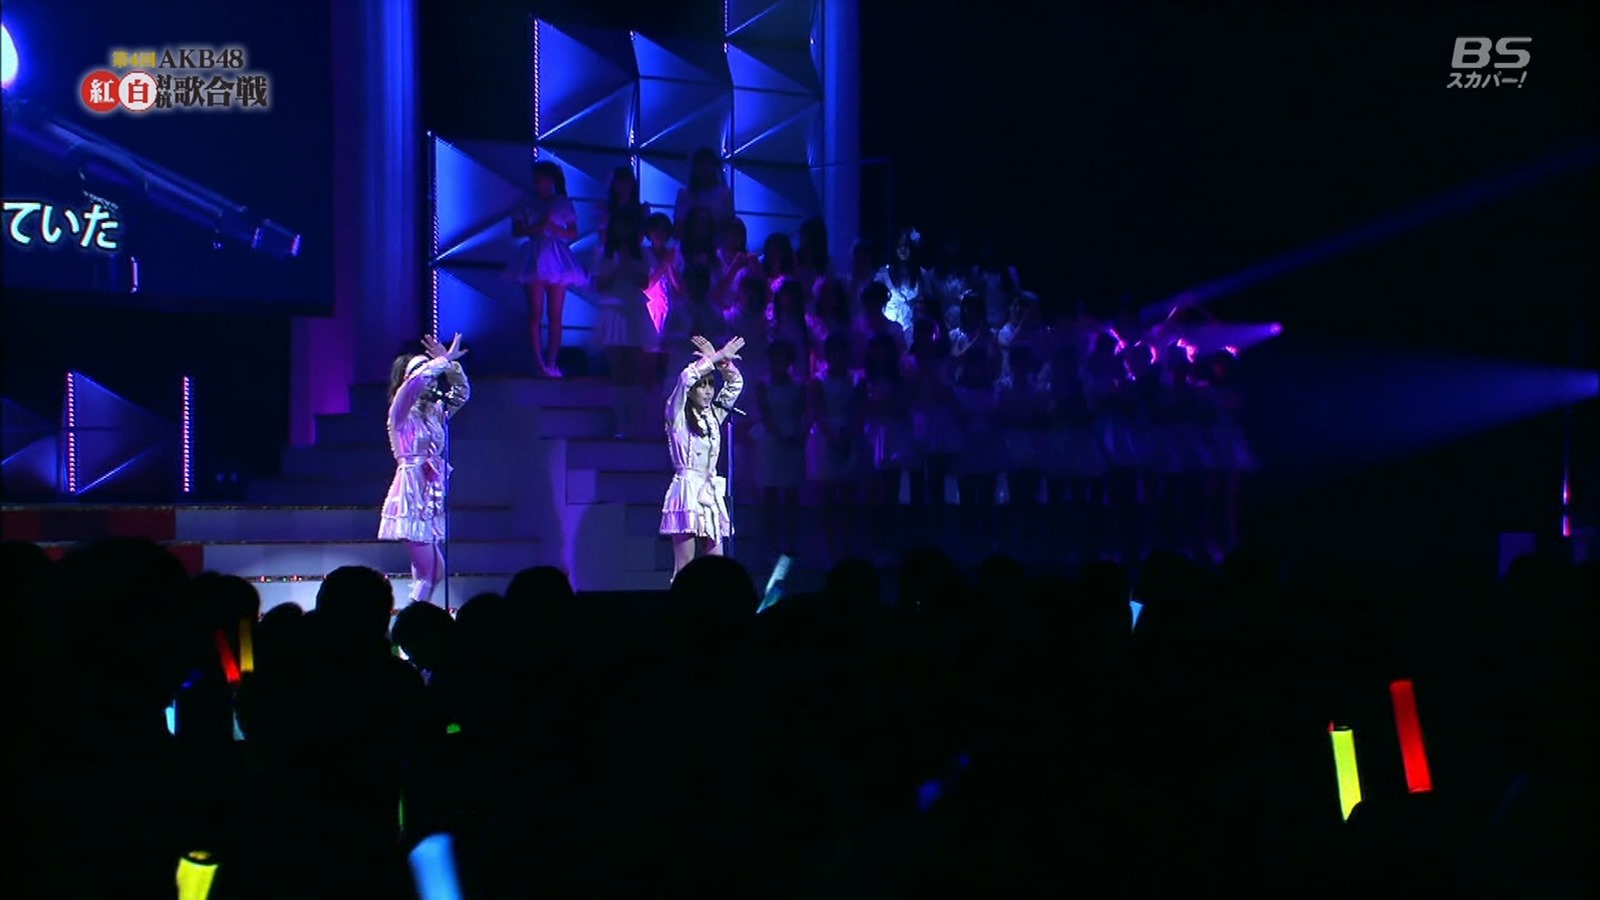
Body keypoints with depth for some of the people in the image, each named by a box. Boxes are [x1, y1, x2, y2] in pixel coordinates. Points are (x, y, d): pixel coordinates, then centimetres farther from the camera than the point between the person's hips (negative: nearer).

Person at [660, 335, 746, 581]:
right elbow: (686, 378, -16)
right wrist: (717, 358, -9)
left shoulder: (713, 416, 15)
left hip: (711, 495, 6)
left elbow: (735, 383, 17)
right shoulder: (677, 417, -1)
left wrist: (720, 360, 2)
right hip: (686, 492, -6)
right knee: (685, 568, -10)